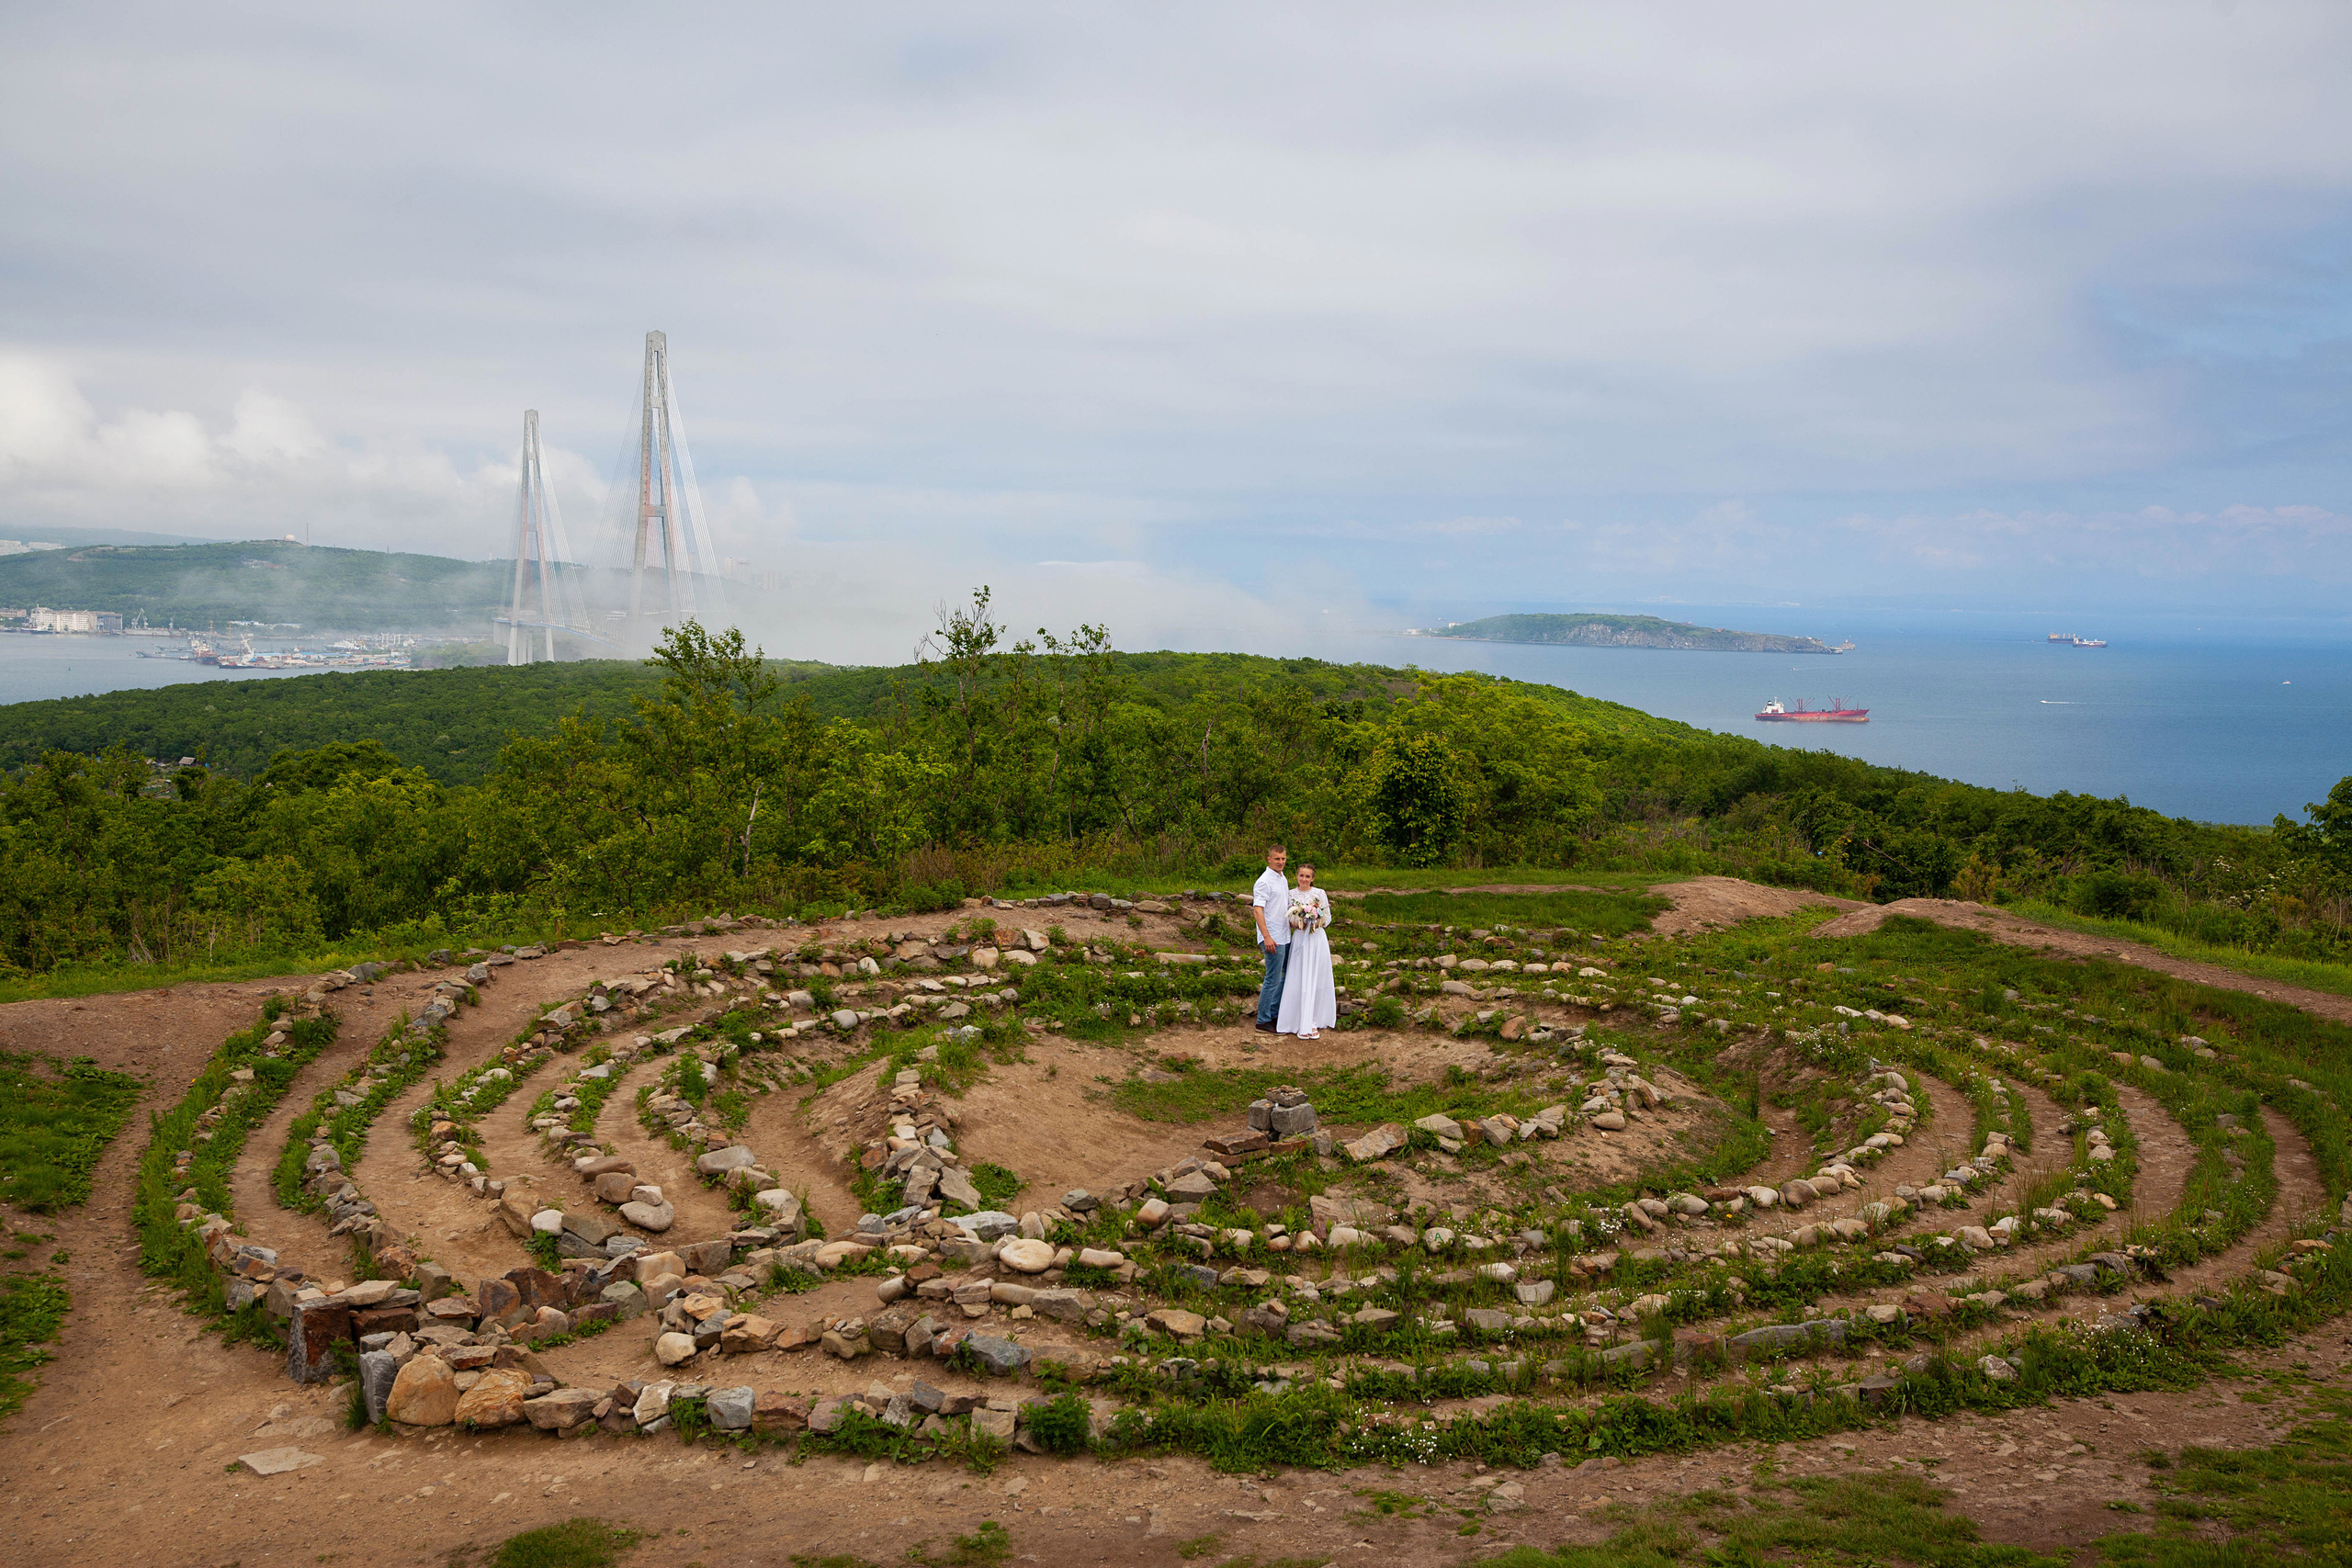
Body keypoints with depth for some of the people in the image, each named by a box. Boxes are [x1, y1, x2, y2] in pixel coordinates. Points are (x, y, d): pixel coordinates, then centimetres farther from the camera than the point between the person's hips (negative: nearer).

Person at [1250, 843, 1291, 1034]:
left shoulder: (1283, 879, 15)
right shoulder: (1264, 881, -14)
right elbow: (1257, 910, -21)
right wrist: (1267, 937, -27)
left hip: (1285, 937, 9)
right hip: (1273, 939, -9)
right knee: (1273, 979, -6)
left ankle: (1274, 1011, 24)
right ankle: (1263, 1021, 0)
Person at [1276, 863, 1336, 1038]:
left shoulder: (1320, 893, 1)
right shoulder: (1291, 895, 5)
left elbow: (1328, 918, 4)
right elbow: (1289, 920, 10)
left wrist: (1317, 922, -15)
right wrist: (1296, 923, -11)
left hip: (1317, 940, -1)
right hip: (1300, 940, 1)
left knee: (1316, 980, 3)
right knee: (1300, 981, -2)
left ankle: (1313, 1021, 11)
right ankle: (1302, 1023, 2)